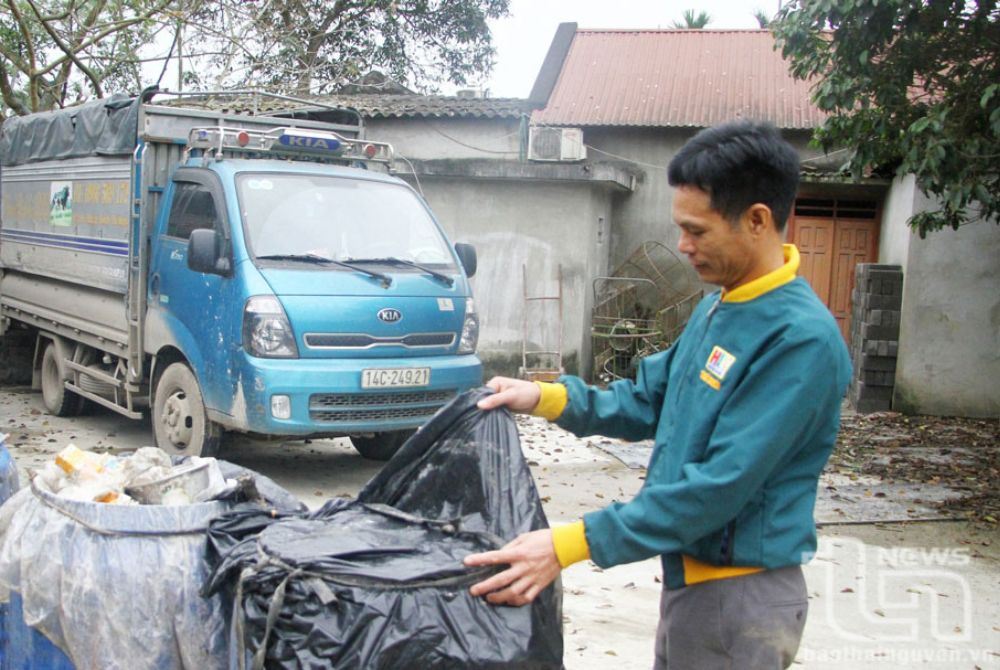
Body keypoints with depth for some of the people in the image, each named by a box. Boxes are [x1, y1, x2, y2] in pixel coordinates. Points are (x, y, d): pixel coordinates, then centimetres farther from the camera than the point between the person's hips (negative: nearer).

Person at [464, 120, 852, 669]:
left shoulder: (799, 338, -24)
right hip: (691, 577, 8)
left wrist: (572, 543, -30)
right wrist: (547, 397, -1)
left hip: (742, 599, -8)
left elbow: (722, 484, -28)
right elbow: (649, 400, 14)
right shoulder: (717, 306, 5)